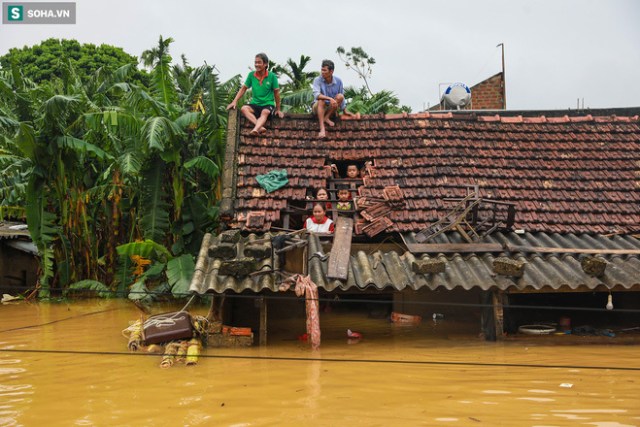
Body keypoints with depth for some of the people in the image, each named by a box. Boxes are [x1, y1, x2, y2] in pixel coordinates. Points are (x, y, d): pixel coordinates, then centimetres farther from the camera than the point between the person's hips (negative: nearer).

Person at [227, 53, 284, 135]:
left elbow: (276, 92, 2)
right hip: (255, 104, 3)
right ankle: (260, 127, -46)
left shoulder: (272, 76, -4)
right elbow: (243, 88, 9)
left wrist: (278, 109, 5)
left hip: (268, 104, -3)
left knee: (265, 112, -38)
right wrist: (235, 101, -2)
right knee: (244, 108, -30)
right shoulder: (251, 75, 3)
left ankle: (255, 129, -63)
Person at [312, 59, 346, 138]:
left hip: (331, 108, 3)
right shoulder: (317, 80, -14)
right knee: (321, 100, -36)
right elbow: (316, 95, -30)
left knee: (340, 96, -23)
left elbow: (342, 98, 6)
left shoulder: (338, 81, -5)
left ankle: (326, 118, -18)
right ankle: (322, 128, -47)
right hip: (318, 107, -2)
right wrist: (330, 98, -43)